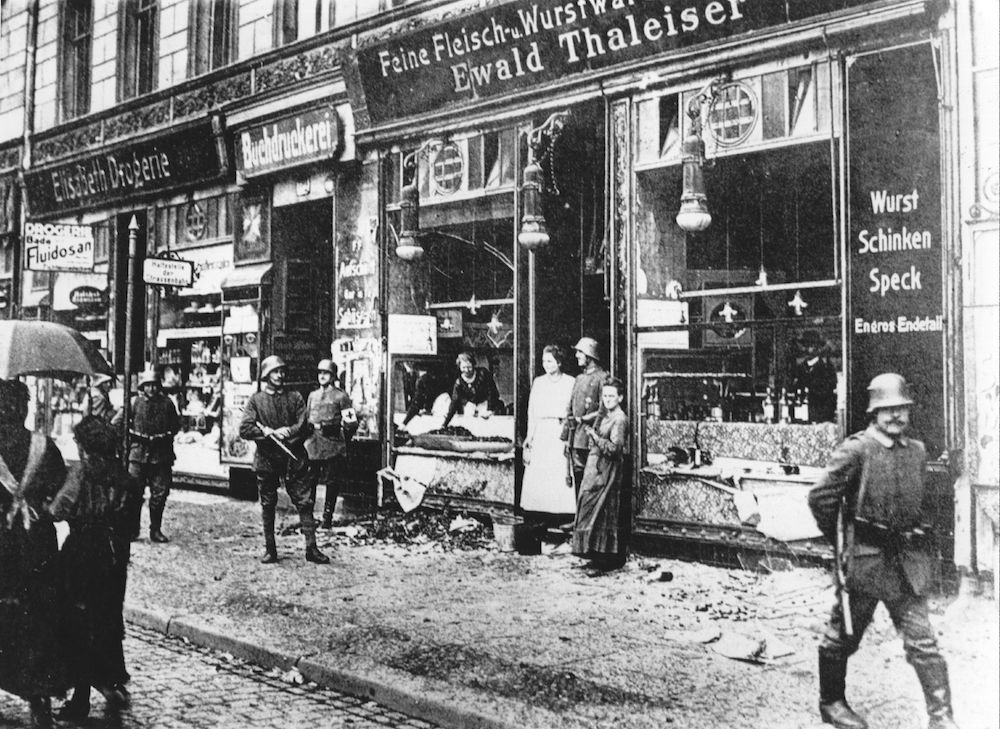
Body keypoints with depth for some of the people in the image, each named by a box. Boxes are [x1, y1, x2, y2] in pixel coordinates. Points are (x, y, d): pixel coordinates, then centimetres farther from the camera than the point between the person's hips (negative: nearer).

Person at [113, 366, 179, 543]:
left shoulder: (167, 403, 4)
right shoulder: (135, 402, -1)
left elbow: (176, 425, 17)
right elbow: (115, 423, 6)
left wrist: (166, 436, 7)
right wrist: (129, 437, 5)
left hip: (161, 455, 2)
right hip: (138, 454, -1)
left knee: (160, 493, 3)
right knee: (134, 493, 0)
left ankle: (156, 530, 13)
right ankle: (132, 529, 11)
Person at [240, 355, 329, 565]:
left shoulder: (295, 397, 7)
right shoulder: (256, 400, 3)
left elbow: (304, 425, -2)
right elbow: (244, 430, -8)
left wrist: (286, 433, -15)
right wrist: (270, 433, -16)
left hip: (293, 458, 1)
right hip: (266, 459, 0)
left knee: (305, 502, -3)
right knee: (268, 506, 7)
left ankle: (311, 548, 1)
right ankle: (270, 549, 18)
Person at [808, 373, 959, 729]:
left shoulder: (917, 451, 7)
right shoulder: (856, 450, -12)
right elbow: (820, 497, -12)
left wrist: (915, 537, 15)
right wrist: (842, 540, -2)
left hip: (908, 561, 5)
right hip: (865, 559, -5)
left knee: (922, 640, 2)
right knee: (844, 633, 10)